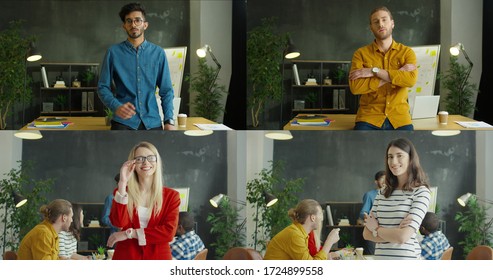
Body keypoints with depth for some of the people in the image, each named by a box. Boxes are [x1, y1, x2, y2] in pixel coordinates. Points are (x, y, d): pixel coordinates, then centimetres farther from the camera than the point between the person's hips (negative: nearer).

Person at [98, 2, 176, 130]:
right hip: (124, 122, -1)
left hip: (153, 122, 1)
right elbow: (103, 87, 3)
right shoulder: (113, 52, 3)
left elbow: (166, 90, 8)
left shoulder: (158, 53, 7)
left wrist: (169, 120, -4)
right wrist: (116, 106, -16)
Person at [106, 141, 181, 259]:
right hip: (126, 259, 0)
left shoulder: (171, 196, 7)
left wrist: (130, 233, -9)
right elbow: (119, 222, -10)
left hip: (158, 261, 0)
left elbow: (169, 232, -7)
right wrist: (122, 183, -11)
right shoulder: (122, 191, 9)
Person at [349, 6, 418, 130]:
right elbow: (355, 87, -9)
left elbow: (411, 79, -11)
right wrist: (396, 75, -8)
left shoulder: (407, 52, 9)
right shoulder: (361, 54, 6)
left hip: (399, 117, 1)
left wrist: (375, 71, -13)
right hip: (369, 116, -1)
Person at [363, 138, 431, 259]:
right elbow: (367, 234, 6)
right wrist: (395, 233, -10)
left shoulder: (421, 192, -6)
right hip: (381, 258, 5)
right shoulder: (383, 193, 11)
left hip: (407, 258, -5)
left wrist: (376, 228, 1)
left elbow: (403, 236, -15)